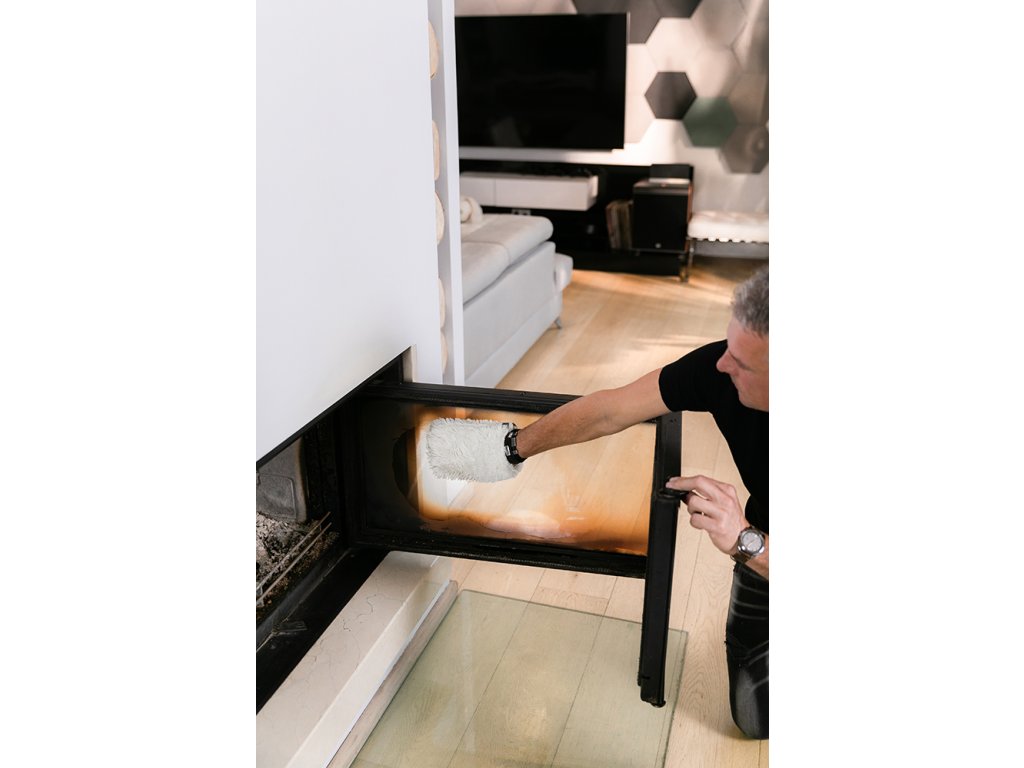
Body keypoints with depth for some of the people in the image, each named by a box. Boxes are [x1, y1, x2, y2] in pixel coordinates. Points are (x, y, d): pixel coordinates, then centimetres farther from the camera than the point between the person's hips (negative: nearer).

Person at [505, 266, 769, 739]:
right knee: (754, 716, 7)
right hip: (758, 541, 3)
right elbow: (608, 412, -17)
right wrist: (516, 446, -8)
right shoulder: (723, 368, -28)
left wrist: (744, 541, -49)